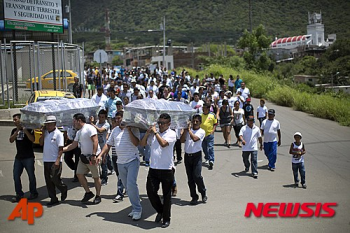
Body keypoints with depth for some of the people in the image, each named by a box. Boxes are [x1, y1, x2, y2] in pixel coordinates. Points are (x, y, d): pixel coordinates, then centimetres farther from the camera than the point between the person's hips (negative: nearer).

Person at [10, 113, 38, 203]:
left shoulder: (28, 129, -6)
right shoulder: (14, 131, 10)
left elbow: (32, 139, -20)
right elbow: (11, 140, -5)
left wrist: (25, 130, -27)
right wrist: (17, 131, -15)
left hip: (28, 157, -5)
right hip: (18, 157, 5)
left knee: (31, 176, 4)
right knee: (16, 176, 1)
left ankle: (33, 193, 18)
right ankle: (19, 194, 10)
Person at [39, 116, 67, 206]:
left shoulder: (58, 134, -10)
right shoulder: (46, 133, 10)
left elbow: (61, 148, -13)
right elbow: (41, 143, 9)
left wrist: (58, 160, -21)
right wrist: (43, 133, -1)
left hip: (55, 161, -7)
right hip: (46, 160, 7)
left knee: (55, 179, -8)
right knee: (48, 181, 7)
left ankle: (64, 189, 21)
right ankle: (53, 199, 15)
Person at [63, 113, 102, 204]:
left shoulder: (89, 128, -12)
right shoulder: (79, 132, 17)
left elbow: (95, 141, -21)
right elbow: (73, 145, 20)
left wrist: (93, 155, -27)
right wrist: (62, 149, 12)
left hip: (92, 157, -9)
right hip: (84, 156, 9)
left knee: (96, 177, 0)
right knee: (79, 174, 6)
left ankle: (98, 196, 10)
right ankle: (88, 192, 17)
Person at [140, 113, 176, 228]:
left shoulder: (171, 134, -5)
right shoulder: (153, 133, 10)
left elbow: (163, 143, -22)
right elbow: (142, 144, 9)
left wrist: (155, 132, -12)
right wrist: (148, 132, -3)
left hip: (166, 169, -4)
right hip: (153, 168, 4)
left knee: (166, 195, 5)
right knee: (150, 191, 2)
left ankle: (166, 219, 18)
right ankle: (160, 211, 27)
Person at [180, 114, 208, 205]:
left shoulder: (201, 132, -2)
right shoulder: (188, 130, 9)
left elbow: (195, 139, -19)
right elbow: (182, 140, 0)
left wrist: (189, 130, -10)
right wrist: (186, 130, -5)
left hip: (196, 155, -4)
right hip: (187, 156, 4)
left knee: (197, 176, -13)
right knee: (190, 178, 6)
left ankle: (203, 193, 11)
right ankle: (194, 197, 16)